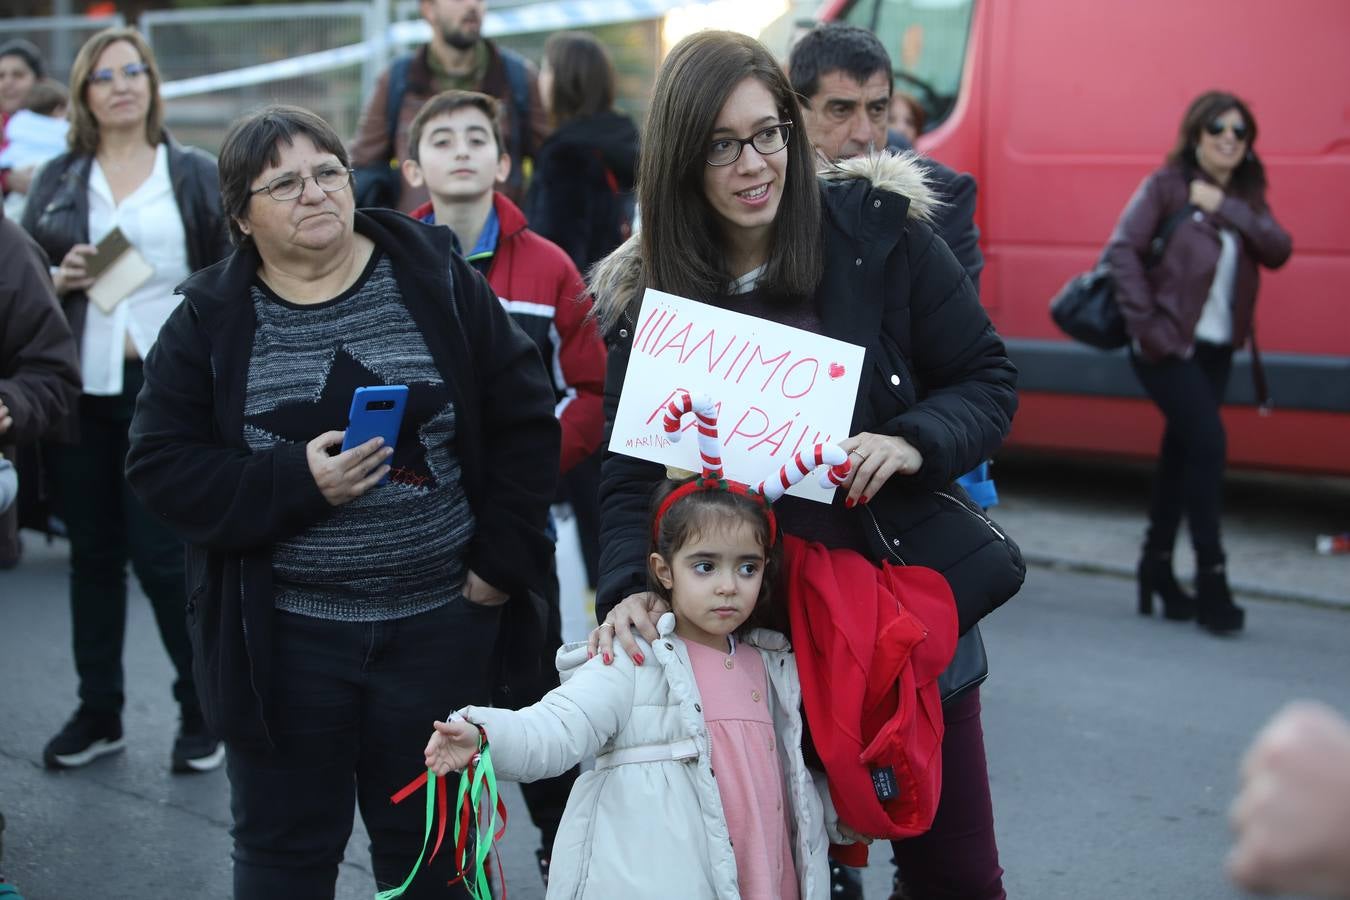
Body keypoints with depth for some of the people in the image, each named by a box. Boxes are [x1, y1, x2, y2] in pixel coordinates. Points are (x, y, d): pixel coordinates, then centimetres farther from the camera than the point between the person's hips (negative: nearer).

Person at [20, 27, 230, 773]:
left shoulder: (196, 175, 4)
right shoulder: (57, 181, 10)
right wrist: (58, 282, -10)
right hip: (81, 390, 3)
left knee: (163, 556, -5)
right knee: (93, 554, 9)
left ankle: (204, 712, 10)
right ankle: (98, 712, 20)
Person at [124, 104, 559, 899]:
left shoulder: (436, 281, -1)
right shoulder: (211, 319, 0)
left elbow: (525, 421, 0)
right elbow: (163, 466, -5)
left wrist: (502, 560, -6)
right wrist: (297, 480, -18)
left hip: (440, 625, 0)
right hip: (282, 638, 0)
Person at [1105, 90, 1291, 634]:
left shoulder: (1245, 197, 12)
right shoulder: (1167, 186, -4)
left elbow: (1278, 250, -4)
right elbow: (1123, 249, -12)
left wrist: (1226, 209, -14)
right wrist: (1145, 323, -18)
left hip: (1216, 348, 6)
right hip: (1168, 345, -6)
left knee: (1183, 450, 12)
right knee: (1207, 442, -16)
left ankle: (1157, 566, 24)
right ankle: (1210, 579, -11)